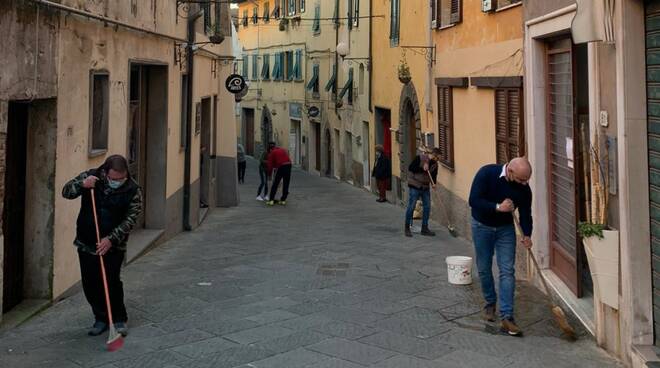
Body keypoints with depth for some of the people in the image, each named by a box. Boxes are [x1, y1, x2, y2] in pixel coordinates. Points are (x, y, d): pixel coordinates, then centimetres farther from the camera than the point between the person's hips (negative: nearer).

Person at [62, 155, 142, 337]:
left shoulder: (133, 190, -11)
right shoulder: (91, 177, -4)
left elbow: (130, 220, -14)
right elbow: (66, 192, -4)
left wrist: (111, 239, -24)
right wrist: (82, 184, -25)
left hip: (113, 246, -3)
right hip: (86, 244, 3)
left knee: (112, 282, -11)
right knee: (90, 284, 7)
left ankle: (119, 320, 8)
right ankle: (101, 319, 24)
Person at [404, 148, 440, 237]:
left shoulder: (435, 164, 4)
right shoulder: (420, 158, -14)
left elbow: (434, 175, 9)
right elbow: (410, 168, -17)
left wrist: (433, 183, -11)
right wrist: (422, 168, -25)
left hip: (426, 187, 6)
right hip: (415, 186, -6)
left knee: (427, 207, 4)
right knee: (411, 207, -2)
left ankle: (424, 228, 14)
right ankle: (407, 228, 9)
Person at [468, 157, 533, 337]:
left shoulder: (523, 188, -14)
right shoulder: (487, 173, -23)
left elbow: (525, 213, -6)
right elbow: (473, 200, -26)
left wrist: (527, 235, -22)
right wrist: (498, 207, -35)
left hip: (505, 228, 2)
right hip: (482, 226, -1)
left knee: (507, 271, -8)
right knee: (484, 269, 7)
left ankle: (506, 317, -8)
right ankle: (490, 303, 31)